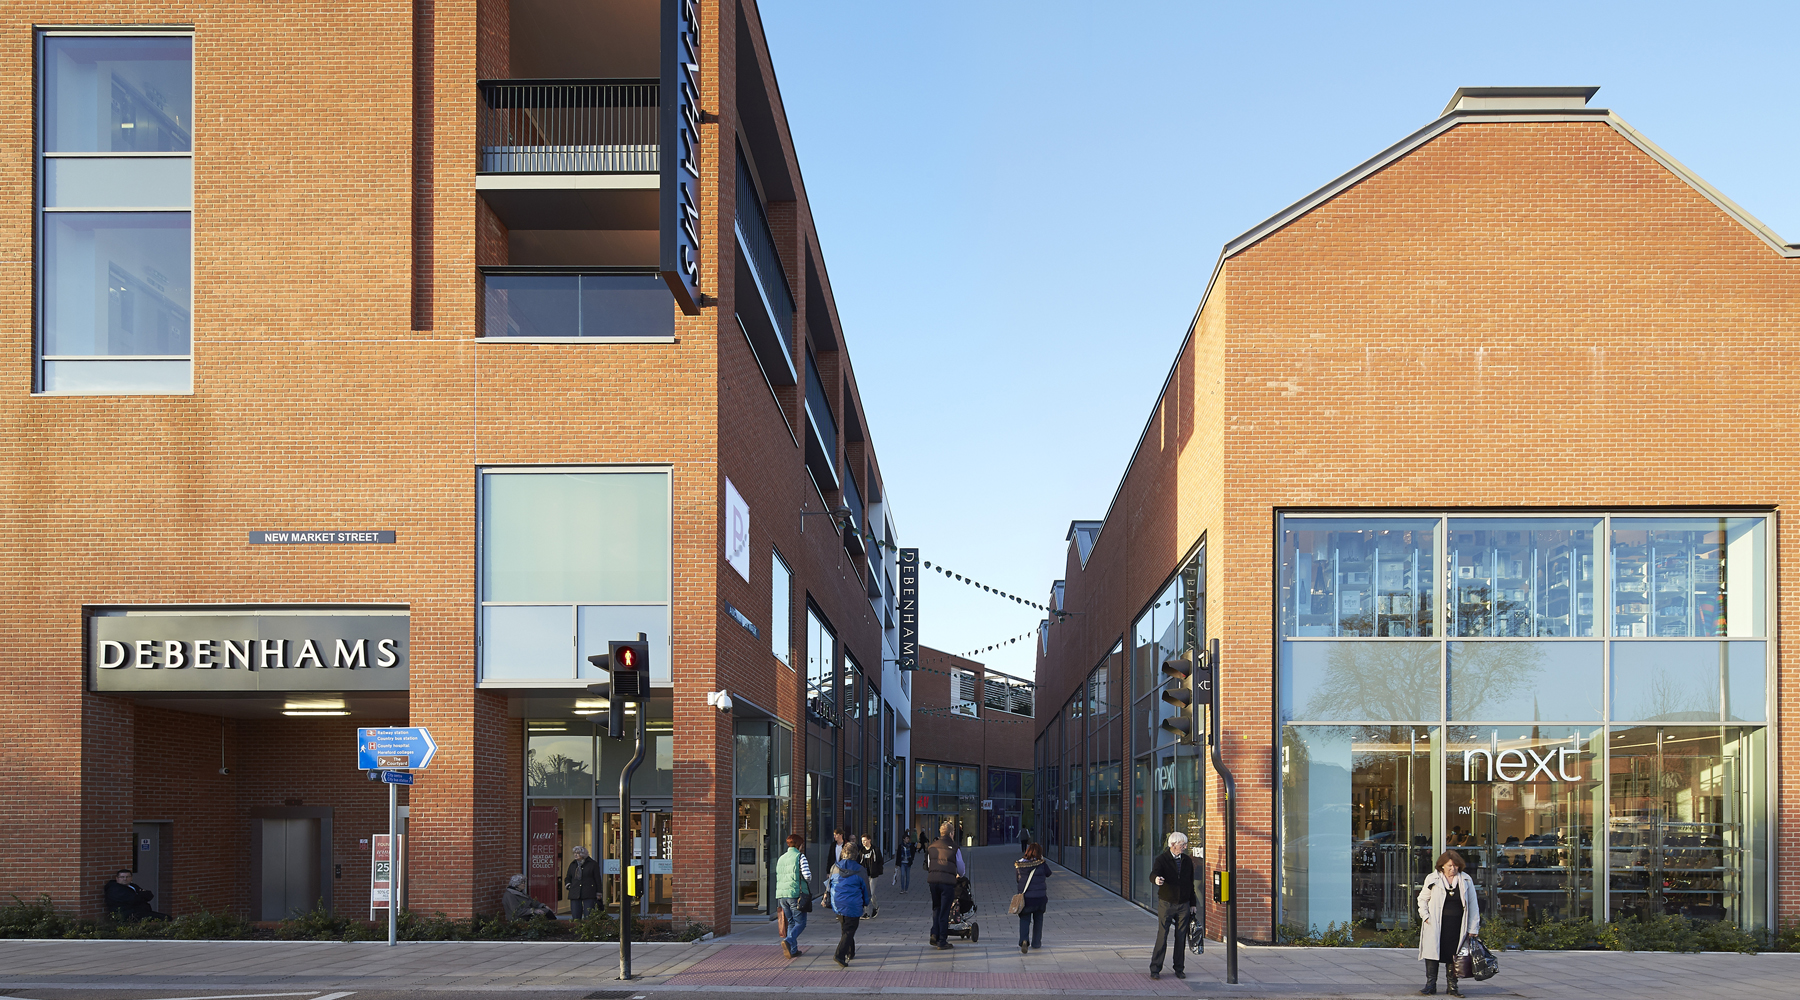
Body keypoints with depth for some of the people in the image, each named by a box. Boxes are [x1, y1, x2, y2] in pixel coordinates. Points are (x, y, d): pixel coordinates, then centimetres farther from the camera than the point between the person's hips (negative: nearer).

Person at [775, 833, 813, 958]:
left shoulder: (781, 858, 17)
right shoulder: (800, 856, -4)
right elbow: (807, 875, -12)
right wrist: (808, 880, 11)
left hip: (782, 895, 6)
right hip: (796, 894, -6)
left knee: (791, 922, 14)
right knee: (800, 922, -1)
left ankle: (793, 950, 9)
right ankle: (788, 941, -24)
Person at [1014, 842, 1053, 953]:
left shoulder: (1019, 864, -4)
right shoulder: (1041, 864, -9)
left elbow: (1016, 878, 7)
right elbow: (1048, 874, 8)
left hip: (1025, 897, 0)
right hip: (1040, 896, 0)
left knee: (1024, 919, 5)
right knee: (1038, 919, 19)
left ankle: (1024, 940, -20)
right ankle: (1036, 943, 26)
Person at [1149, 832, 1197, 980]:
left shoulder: (1187, 861, 8)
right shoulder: (1162, 859, -7)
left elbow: (1191, 883, 14)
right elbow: (1153, 874, -25)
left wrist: (1192, 904, 12)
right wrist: (1156, 879, -50)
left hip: (1183, 905, 4)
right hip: (1166, 904, -4)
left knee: (1181, 938, 5)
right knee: (1162, 937, -6)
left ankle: (1179, 969, 15)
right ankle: (1155, 969, 0)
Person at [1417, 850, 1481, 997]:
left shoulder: (1466, 880, 4)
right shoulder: (1432, 879, 2)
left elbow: (1473, 905, 7)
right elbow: (1422, 899, 12)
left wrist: (1473, 928, 2)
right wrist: (1425, 916, -3)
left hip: (1457, 926, 1)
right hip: (1436, 924, -1)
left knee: (1453, 954, 3)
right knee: (1433, 951, -3)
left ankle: (1452, 985, 12)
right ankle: (1430, 984, 5)